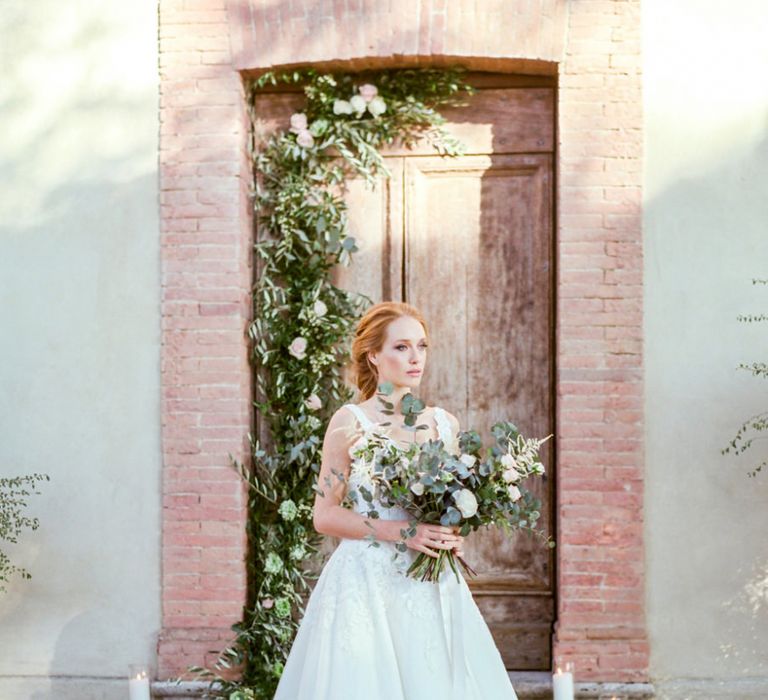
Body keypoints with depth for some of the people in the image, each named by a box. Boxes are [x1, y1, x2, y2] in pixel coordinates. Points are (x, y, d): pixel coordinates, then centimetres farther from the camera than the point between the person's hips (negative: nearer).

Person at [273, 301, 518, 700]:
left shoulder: (445, 424, 10)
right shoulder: (350, 422, -3)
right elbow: (324, 515, -6)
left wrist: (454, 536, -2)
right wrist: (398, 531, -16)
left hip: (434, 588, 4)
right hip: (367, 582, -4)